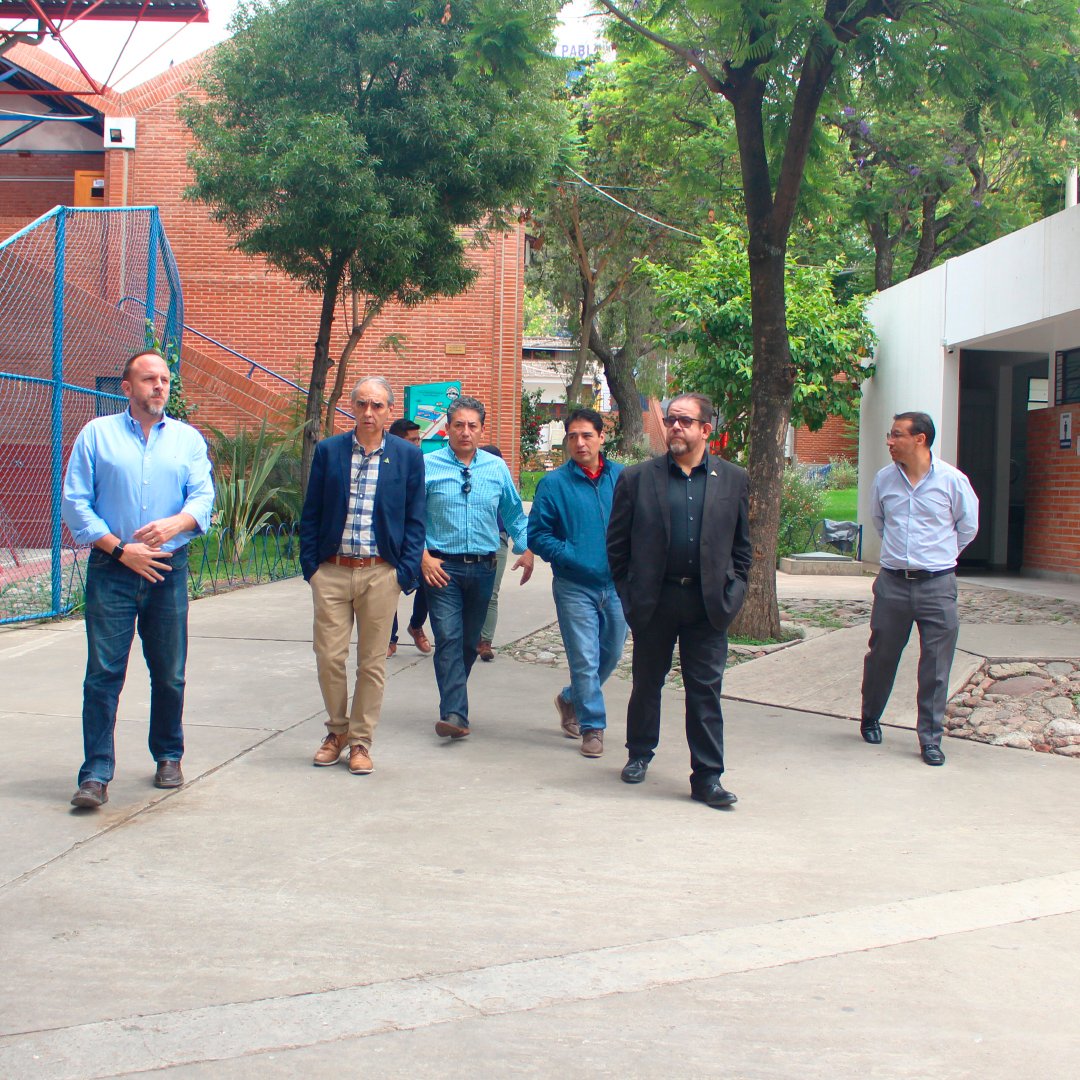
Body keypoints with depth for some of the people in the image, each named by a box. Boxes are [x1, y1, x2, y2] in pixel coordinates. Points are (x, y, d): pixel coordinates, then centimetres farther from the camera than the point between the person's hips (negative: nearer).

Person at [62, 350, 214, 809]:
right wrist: (120, 549, -10)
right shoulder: (97, 434, 5)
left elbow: (203, 498, 1)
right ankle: (96, 774, -1)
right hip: (111, 570, -2)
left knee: (170, 675, 8)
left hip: (169, 570, 2)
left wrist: (174, 524, -21)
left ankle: (168, 757, 24)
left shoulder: (188, 439, 11)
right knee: (103, 673, -4)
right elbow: (75, 504, -1)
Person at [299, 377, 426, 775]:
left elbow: (414, 520, 5)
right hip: (332, 570, 1)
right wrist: (310, 564, 0)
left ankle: (360, 741, 18)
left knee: (372, 662, 5)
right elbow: (311, 514, 8)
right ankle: (337, 730, 24)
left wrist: (406, 572, -4)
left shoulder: (408, 456, 3)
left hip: (380, 573, -1)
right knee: (329, 656, 3)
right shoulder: (328, 451, 5)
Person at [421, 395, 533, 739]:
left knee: (469, 642, 12)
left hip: (482, 568, 4)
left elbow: (514, 515, 17)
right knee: (449, 639, -13)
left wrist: (526, 549, 6)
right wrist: (423, 557, -11)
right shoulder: (427, 466, -2)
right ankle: (454, 714, -18)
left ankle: (453, 698, 30)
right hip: (442, 567, -3)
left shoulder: (497, 468, 8)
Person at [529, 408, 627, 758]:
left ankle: (571, 699, 40)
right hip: (575, 587, -4)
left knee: (612, 654, 16)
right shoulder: (554, 483, -5)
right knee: (585, 660, -3)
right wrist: (571, 557, -15)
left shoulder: (622, 477, 3)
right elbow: (536, 534, -3)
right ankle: (592, 726, 12)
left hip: (618, 585, 4)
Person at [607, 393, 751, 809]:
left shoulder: (733, 479, 5)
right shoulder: (637, 478, 1)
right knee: (646, 682, 14)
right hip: (653, 601, 0)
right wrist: (629, 593, 0)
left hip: (708, 604, 0)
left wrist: (733, 591, 1)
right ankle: (639, 753, 35)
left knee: (706, 691, 1)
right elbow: (617, 544, 4)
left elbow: (741, 544, 10)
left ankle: (707, 777, 6)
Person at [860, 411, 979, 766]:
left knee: (935, 667, 0)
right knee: (881, 655, 12)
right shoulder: (884, 479, 2)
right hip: (892, 582, 2)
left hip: (936, 584, -2)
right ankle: (870, 719, 33)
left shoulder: (953, 480, -6)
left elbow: (967, 527, 10)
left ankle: (930, 738, 9)